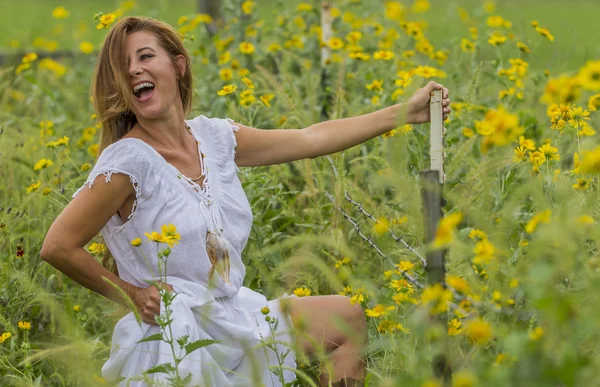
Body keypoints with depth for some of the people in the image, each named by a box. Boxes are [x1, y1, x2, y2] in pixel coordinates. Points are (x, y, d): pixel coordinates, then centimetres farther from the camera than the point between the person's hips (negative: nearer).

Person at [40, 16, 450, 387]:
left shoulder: (213, 137, 3)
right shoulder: (128, 161, -18)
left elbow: (311, 139, 9)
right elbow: (58, 247, -19)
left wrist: (405, 112, 10)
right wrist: (131, 294, -11)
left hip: (234, 314, 8)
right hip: (175, 339, -8)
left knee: (348, 318, 9)